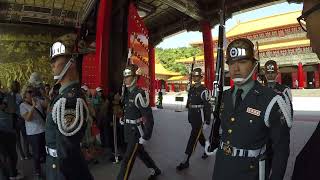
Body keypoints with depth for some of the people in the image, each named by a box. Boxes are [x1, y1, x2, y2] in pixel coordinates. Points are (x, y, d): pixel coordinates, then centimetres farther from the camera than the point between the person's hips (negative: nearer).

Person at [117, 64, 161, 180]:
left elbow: (148, 117, -24)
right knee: (141, 152, 24)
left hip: (137, 132, -9)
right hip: (129, 130, 9)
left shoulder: (139, 94, -22)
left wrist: (146, 136, -22)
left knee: (127, 160, -2)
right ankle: (155, 170, 46)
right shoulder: (128, 93, 5)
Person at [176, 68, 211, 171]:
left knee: (193, 139, -5)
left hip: (200, 119, -7)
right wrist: (189, 116, 17)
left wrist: (207, 122, -18)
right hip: (192, 118, 8)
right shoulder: (191, 89, 8)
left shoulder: (204, 90, -15)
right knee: (200, 136, 22)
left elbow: (207, 107, -16)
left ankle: (185, 161, 2)